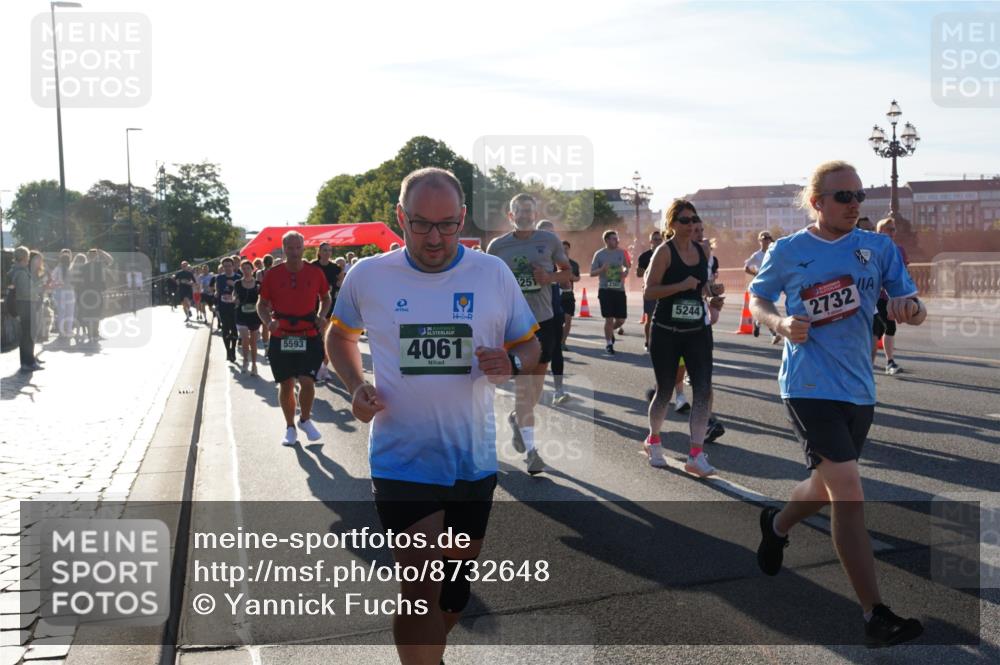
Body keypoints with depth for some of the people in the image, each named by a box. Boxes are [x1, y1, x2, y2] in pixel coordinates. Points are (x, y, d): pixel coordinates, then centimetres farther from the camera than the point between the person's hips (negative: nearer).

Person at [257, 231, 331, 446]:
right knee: (286, 384, 7)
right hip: (281, 337, 0)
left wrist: (321, 316, -3)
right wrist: (268, 321, -13)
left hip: (309, 336, 0)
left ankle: (305, 420, 20)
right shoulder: (272, 274, -2)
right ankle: (290, 427, 25)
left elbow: (325, 298, 15)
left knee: (307, 381, -8)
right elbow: (262, 303, 6)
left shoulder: (315, 273, -1)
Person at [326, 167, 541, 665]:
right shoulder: (367, 277, -6)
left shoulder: (493, 274, -4)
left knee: (456, 587, 20)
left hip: (473, 460, 3)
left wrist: (511, 364, -17)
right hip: (402, 461, -2)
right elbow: (339, 335, 13)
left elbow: (529, 345, 6)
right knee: (421, 593, -8)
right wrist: (356, 387, -5)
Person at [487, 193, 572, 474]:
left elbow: (567, 270, 10)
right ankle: (530, 449, -4)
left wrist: (549, 277, -11)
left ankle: (517, 418, 43)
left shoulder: (550, 240, 1)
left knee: (538, 381, 14)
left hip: (545, 318, 2)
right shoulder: (497, 246, 0)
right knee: (524, 384, -7)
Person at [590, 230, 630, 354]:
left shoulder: (621, 253, 8)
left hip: (620, 290, 4)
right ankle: (609, 343, 12)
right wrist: (602, 269, -19)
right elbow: (592, 273, 0)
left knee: (621, 319, 2)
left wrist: (626, 271, 1)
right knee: (609, 319, -4)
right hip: (605, 290, -3)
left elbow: (627, 265, 24)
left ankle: (610, 331, 34)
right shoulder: (599, 254, -2)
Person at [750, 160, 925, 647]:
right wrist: (781, 324, -13)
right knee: (849, 493, -13)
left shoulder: (879, 248, 5)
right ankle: (876, 616, -6)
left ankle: (776, 525, 51)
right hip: (810, 386, -5)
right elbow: (757, 299, 8)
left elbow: (913, 306, 6)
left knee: (827, 486, 19)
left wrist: (910, 307, -19)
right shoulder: (788, 251, -3)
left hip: (858, 388, 5)